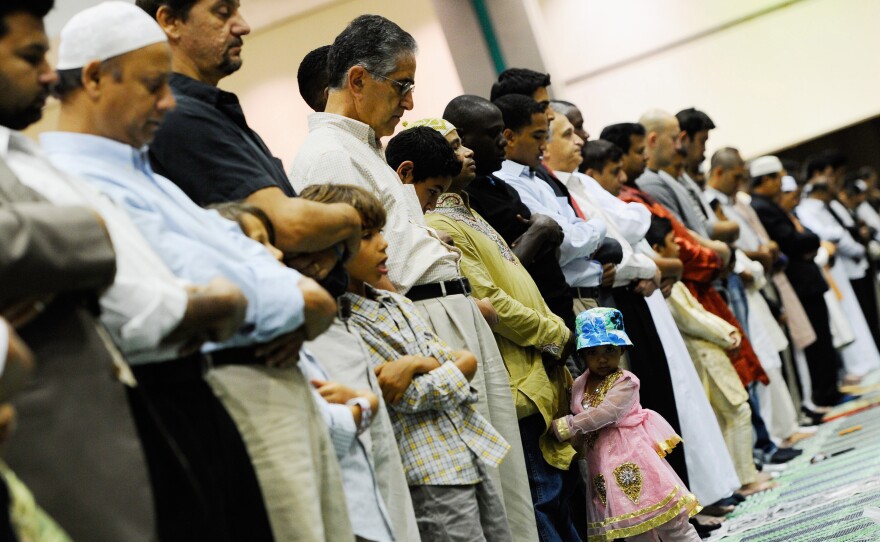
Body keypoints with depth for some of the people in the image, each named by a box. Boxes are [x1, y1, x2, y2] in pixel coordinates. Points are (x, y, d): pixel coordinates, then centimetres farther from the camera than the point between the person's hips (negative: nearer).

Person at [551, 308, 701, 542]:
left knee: (671, 523, -3)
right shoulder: (579, 386, 8)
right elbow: (576, 422, 13)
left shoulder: (625, 382, -13)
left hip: (631, 457, -6)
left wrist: (564, 427, -26)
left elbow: (606, 413, -25)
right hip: (603, 465, 6)